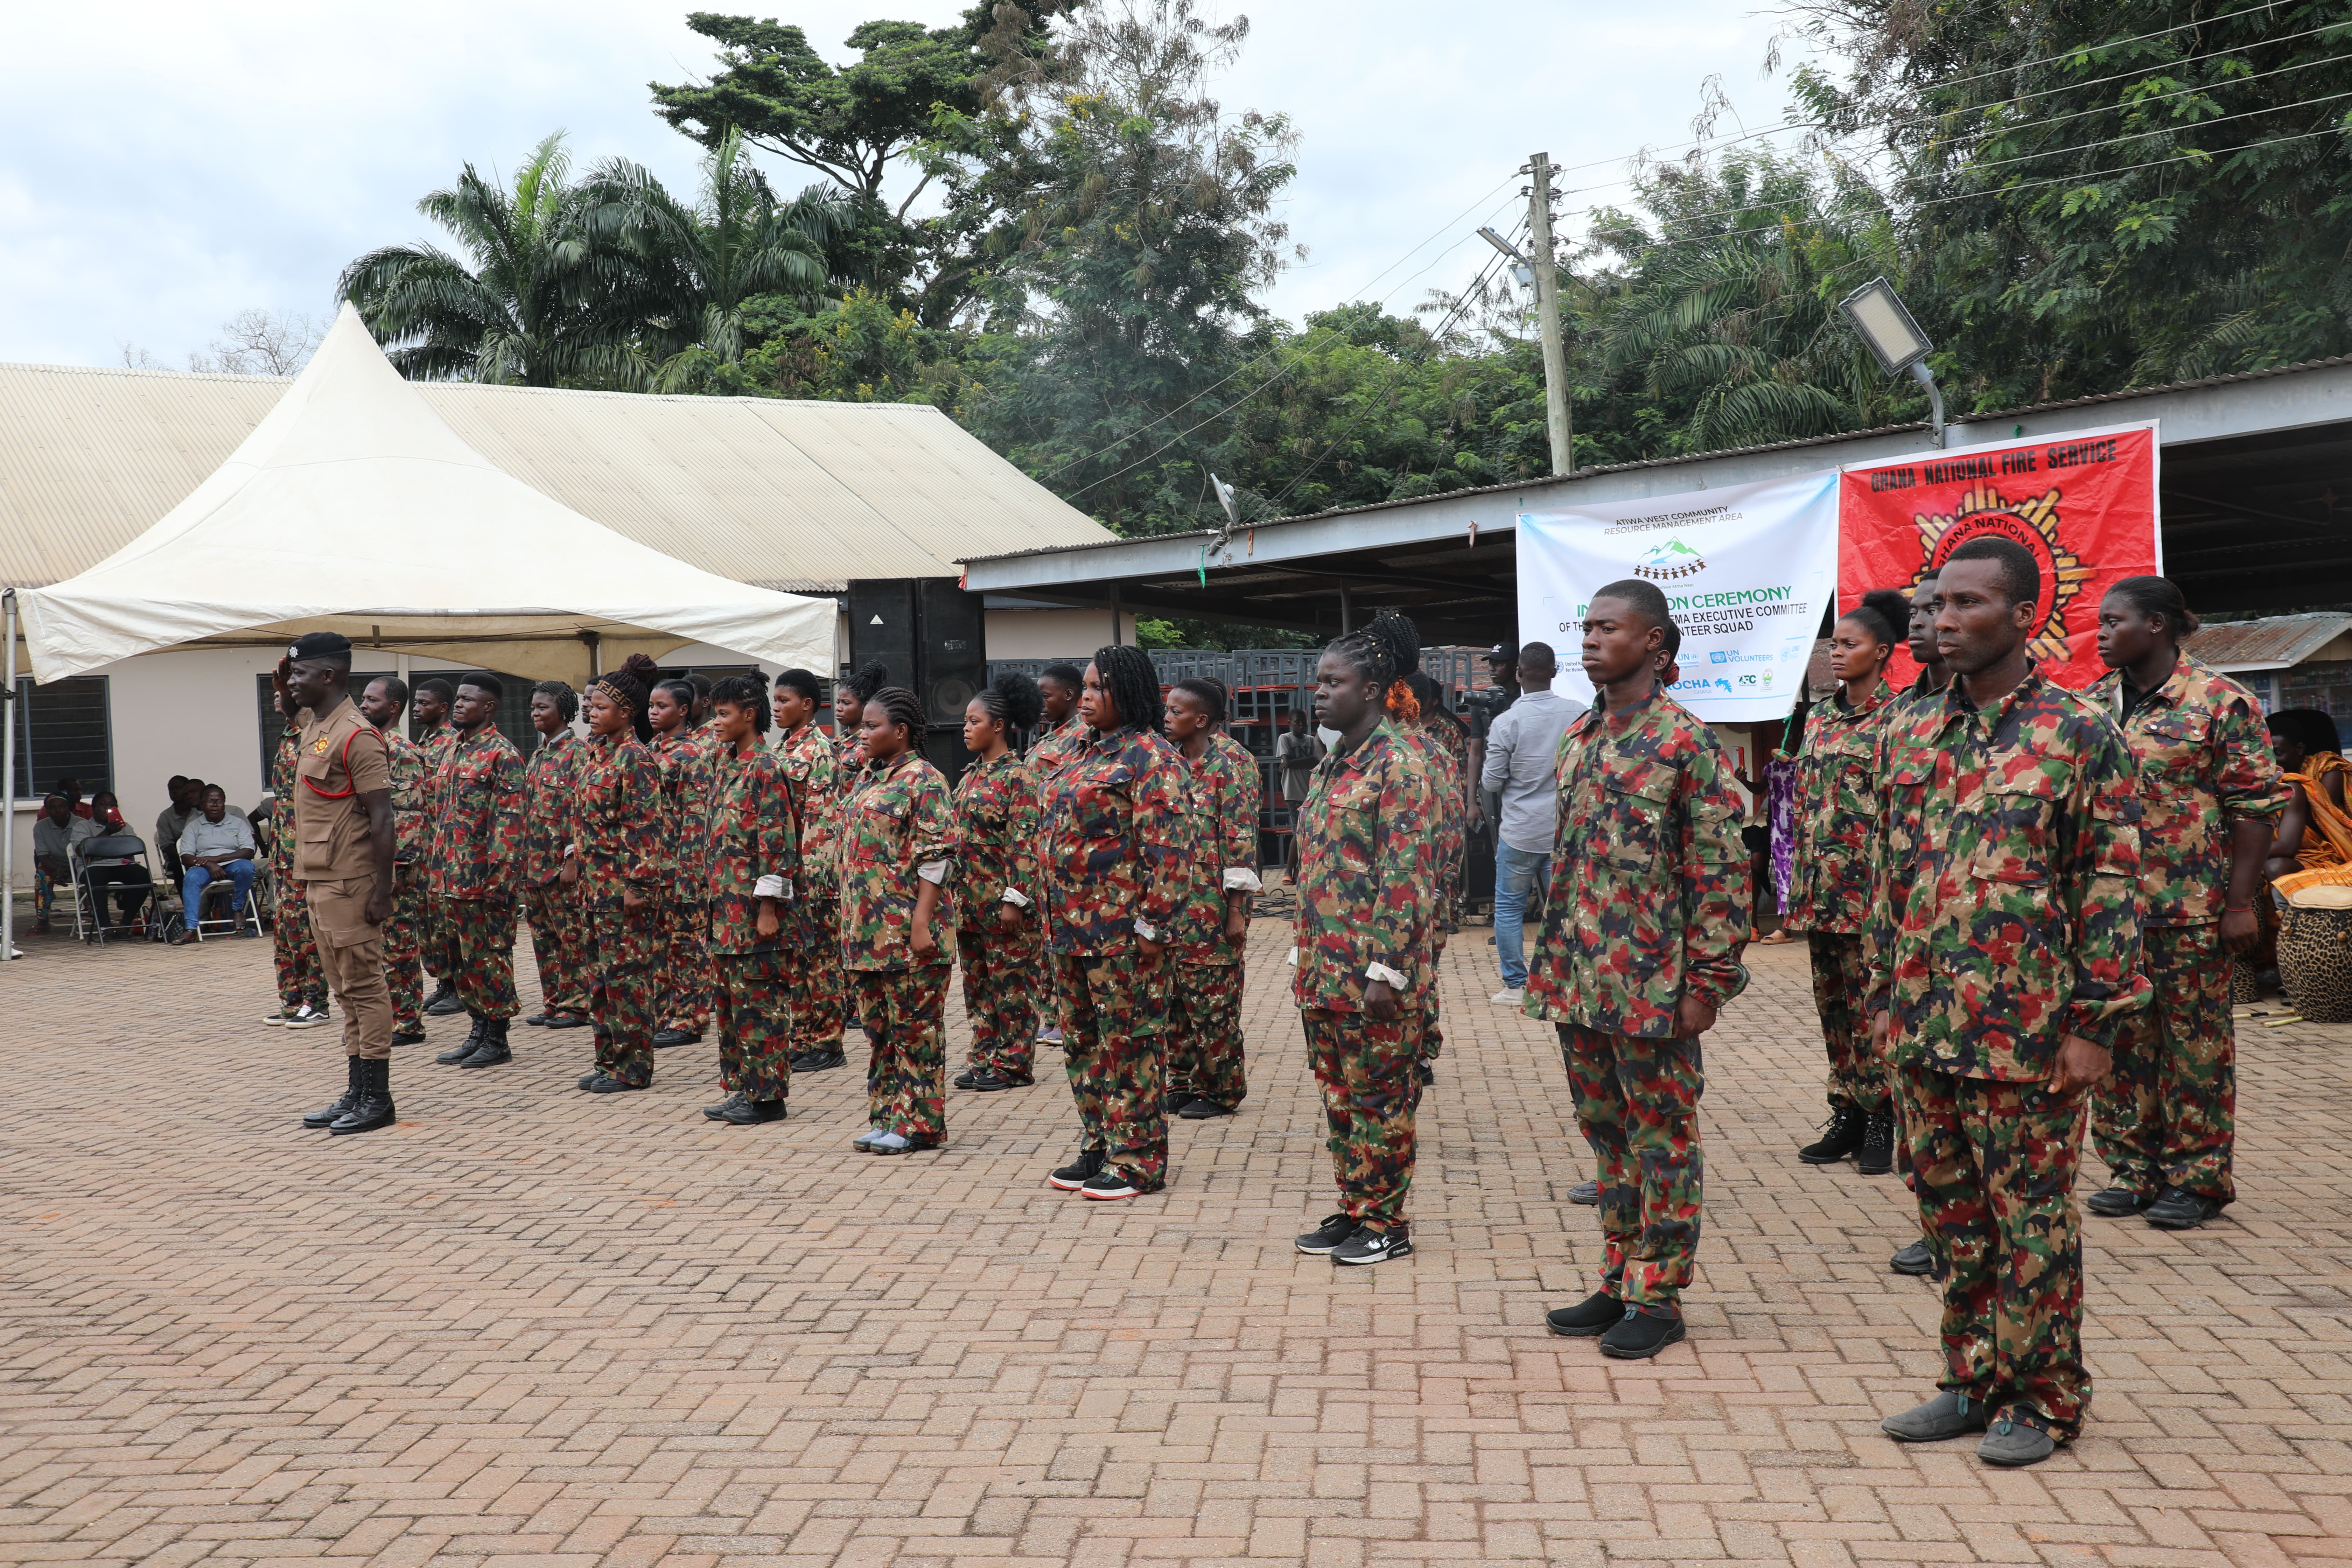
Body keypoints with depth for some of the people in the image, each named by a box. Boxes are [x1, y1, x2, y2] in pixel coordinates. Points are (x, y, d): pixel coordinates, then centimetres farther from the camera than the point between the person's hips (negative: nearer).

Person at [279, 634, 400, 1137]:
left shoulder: (357, 736, -15)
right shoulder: (313, 730, 13)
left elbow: (381, 818, -19)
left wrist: (382, 888, -22)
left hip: (350, 883, -10)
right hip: (319, 881, 10)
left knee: (364, 987, -5)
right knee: (345, 990, 13)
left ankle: (378, 1098, 0)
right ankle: (357, 1093, 19)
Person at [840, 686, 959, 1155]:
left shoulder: (922, 780, -9)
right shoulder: (865, 780, 16)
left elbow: (935, 857, -14)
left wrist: (921, 924, -20)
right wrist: (850, 923, 16)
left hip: (907, 928, -8)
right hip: (868, 928, 8)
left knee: (914, 1026, -1)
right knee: (878, 1024, 12)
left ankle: (919, 1123, 6)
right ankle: (887, 1116, 21)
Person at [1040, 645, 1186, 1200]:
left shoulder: (1151, 758, -11)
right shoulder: (1088, 755, 17)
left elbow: (1164, 848, -17)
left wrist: (1151, 924, -21)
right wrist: (1053, 920, 18)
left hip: (1121, 930, -9)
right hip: (1071, 927, 9)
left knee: (1130, 1040, -2)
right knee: (1083, 1039, 14)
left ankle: (1138, 1160, 6)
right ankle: (1098, 1148, 25)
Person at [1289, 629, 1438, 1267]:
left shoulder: (1397, 766, -13)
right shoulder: (1332, 767, 14)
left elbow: (1406, 876, -18)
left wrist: (1386, 969, -22)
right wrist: (1305, 962, 17)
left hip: (1370, 974, -9)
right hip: (1324, 971, 9)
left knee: (1378, 1096, 2)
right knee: (1338, 1094, 14)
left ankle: (1387, 1224, 12)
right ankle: (1355, 1211, 25)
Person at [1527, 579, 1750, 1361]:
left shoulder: (1686, 742, -10)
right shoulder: (1578, 736, 11)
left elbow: (1722, 869, -12)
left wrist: (1709, 980, -14)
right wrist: (1551, 963, 15)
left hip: (1651, 983, -7)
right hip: (1580, 980, 7)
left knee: (1662, 1140, 4)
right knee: (1607, 1133, 15)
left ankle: (1659, 1296, 14)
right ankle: (1619, 1282, 26)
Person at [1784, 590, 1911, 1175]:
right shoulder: (1819, 719, 14)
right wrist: (1799, 881, 13)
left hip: (1869, 885, -7)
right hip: (1820, 886, 7)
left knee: (1870, 1006, -3)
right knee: (1833, 1004, 10)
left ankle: (1879, 1122, 6)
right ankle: (1846, 1115, 19)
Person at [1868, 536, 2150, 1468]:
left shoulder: (2081, 737, -7)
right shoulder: (1907, 737, 9)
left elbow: (2112, 886, -8)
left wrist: (2095, 1024, -12)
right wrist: (1885, 997, 13)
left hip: (2025, 1031, -5)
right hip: (1923, 1029, 6)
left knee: (2031, 1217, 4)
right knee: (1951, 1213, 13)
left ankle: (2045, 1397, 18)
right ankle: (1973, 1381, 27)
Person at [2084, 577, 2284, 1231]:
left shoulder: (2221, 702, -5)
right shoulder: (2089, 705, 10)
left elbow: (2255, 808, -6)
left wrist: (2241, 903, -11)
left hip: (2191, 909, -5)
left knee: (2195, 1044, 3)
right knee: (2120, 1040, 9)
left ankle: (2196, 1178, 13)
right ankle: (2131, 1168, 20)